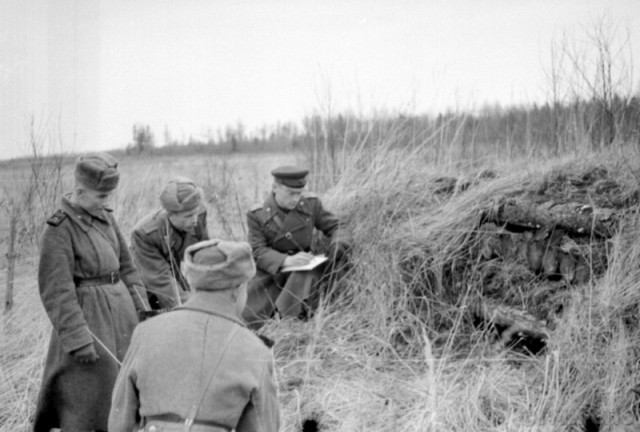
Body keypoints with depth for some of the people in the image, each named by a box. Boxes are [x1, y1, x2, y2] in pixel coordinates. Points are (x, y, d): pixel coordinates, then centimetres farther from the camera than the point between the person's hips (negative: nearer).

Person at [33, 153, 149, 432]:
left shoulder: (104, 217, 6)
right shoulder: (59, 229, -16)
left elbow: (124, 265, 14)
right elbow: (56, 291, -18)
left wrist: (141, 309, 10)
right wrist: (79, 340, -21)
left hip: (119, 307, 7)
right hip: (87, 315, -7)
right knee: (85, 397, 1)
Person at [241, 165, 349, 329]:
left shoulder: (311, 203, -3)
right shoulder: (257, 215, -8)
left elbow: (334, 226, 8)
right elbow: (258, 253, -14)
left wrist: (337, 245, -17)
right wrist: (286, 260, -33)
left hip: (303, 268, 0)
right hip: (270, 271, 0)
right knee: (247, 318, -16)